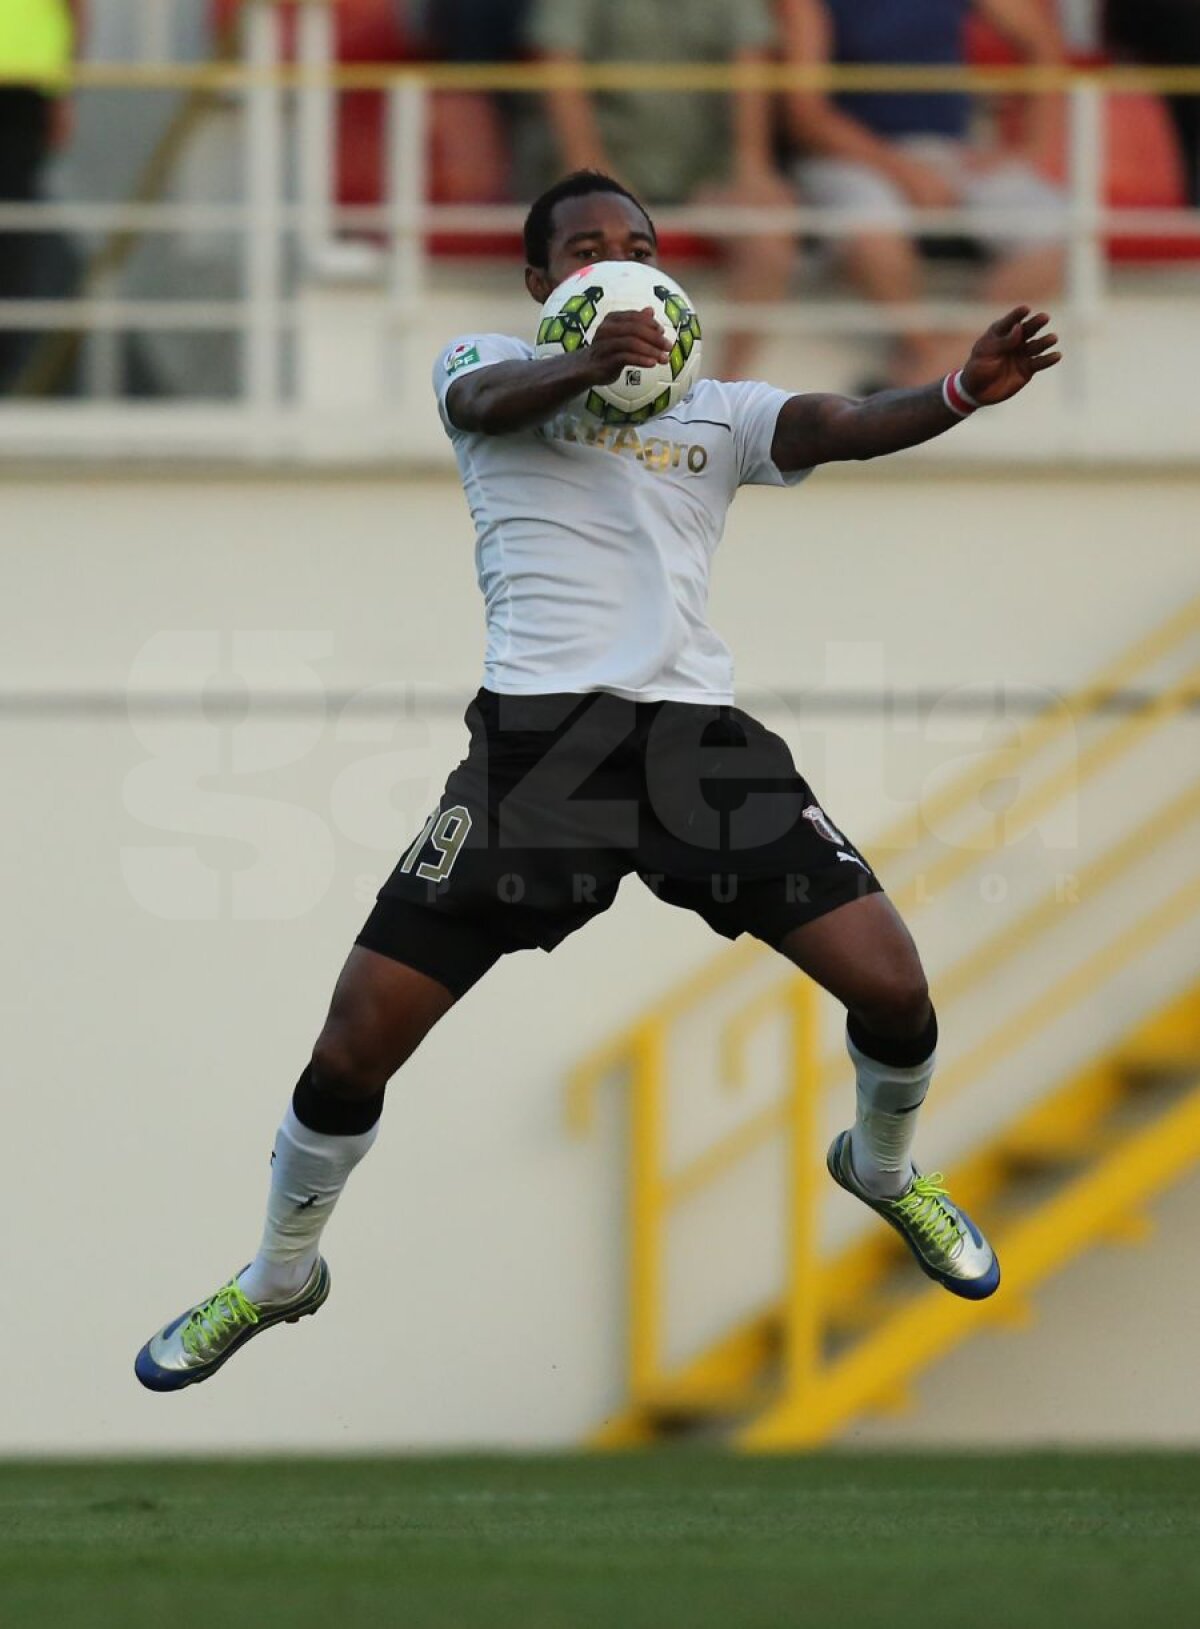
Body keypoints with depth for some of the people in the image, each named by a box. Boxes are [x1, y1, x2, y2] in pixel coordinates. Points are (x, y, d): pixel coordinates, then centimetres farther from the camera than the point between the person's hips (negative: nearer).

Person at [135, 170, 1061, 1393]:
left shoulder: (717, 413, 18)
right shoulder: (492, 361, 12)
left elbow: (846, 427, 0)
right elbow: (486, 400, -13)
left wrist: (961, 394, -22)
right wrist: (586, 366, -36)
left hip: (699, 734, 2)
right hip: (536, 735, -2)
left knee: (892, 987, -8)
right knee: (357, 1042, -7)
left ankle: (882, 1167, 27)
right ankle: (280, 1277, 20)